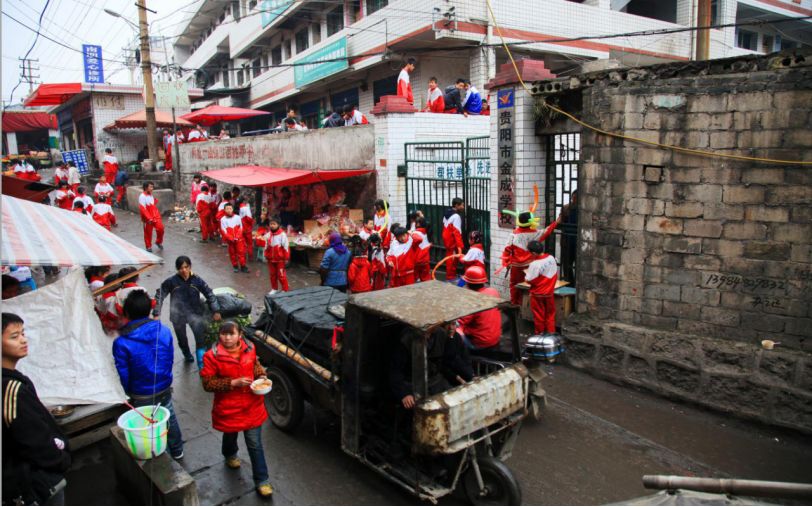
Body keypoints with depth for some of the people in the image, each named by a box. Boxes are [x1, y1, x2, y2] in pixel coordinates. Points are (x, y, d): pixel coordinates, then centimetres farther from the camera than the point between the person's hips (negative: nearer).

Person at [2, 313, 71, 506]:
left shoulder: (9, 381, 0)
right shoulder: (13, 390, -27)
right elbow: (36, 443, -23)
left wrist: (59, 455, 3)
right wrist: (63, 459, -7)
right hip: (36, 484, -9)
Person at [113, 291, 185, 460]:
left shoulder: (121, 343, -25)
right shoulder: (164, 331, -15)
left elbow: (123, 374, -15)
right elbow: (171, 359, -1)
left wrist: (129, 392, 4)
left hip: (141, 396, -4)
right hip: (164, 389, 4)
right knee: (170, 419, 24)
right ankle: (177, 451, 43)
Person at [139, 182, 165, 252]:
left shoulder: (150, 195, 9)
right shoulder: (142, 196, -17)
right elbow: (142, 209, -23)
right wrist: (149, 218, -27)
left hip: (155, 216, 6)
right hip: (147, 219, -6)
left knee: (160, 228, -6)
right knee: (148, 233, 7)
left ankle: (159, 242, 17)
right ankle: (149, 247, 22)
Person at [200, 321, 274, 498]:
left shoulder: (249, 348, -7)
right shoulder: (212, 356, -18)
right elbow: (207, 384, -15)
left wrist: (262, 376, -7)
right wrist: (233, 383, -24)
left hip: (252, 405, 1)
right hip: (228, 408, -1)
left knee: (255, 444, 4)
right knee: (230, 435, 26)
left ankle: (261, 480, 16)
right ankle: (230, 455, 61)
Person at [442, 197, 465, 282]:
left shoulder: (447, 213, 7)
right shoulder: (456, 216, -20)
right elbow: (457, 232, -26)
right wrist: (459, 245, -28)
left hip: (447, 238, 9)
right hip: (452, 240, -9)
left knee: (449, 257, 18)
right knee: (453, 258, 0)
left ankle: (450, 275, 28)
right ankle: (451, 277, 7)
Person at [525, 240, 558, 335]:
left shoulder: (535, 264, -26)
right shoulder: (551, 258, -7)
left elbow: (529, 280, -20)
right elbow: (555, 274, 4)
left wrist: (526, 276, 0)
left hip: (537, 294, -5)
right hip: (549, 292, 5)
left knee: (539, 314, 11)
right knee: (550, 313, 17)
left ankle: (539, 332, 24)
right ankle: (551, 332, 23)